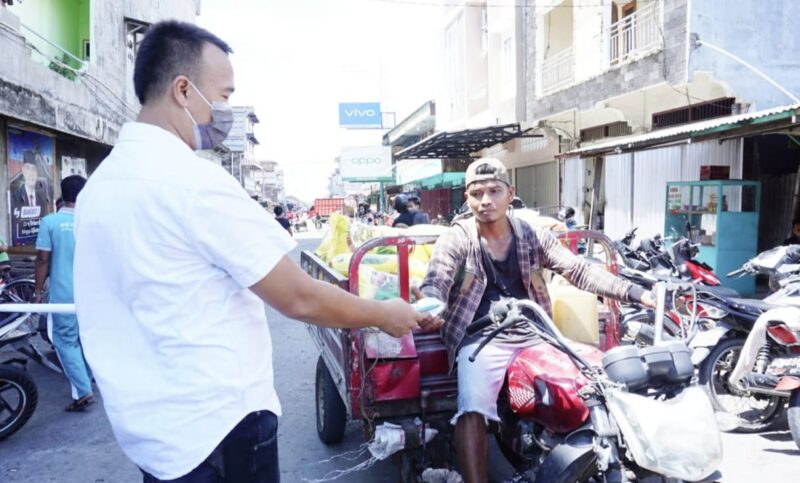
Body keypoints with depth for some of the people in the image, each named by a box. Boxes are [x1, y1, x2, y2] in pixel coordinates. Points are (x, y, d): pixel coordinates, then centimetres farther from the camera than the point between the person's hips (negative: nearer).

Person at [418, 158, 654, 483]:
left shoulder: (533, 235, 9)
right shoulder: (456, 239, 1)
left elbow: (579, 271, 4)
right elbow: (436, 282, -12)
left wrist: (635, 293, -8)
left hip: (534, 335, 3)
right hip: (481, 338, -3)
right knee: (473, 408, -28)